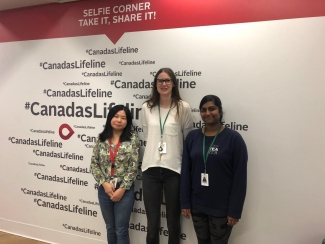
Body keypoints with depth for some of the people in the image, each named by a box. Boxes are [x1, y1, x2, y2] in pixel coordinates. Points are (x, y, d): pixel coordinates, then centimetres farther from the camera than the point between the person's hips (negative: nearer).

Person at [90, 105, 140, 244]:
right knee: (110, 228, 19)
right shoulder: (101, 139, 2)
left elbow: (133, 168, -9)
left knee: (121, 230, 7)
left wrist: (122, 189, -13)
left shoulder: (132, 139, -6)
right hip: (104, 189, 3)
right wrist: (104, 183, -10)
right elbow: (94, 164, 2)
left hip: (125, 190, -3)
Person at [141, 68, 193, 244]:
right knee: (152, 223, 11)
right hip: (151, 168, 2)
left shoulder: (183, 108, -3)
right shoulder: (147, 108, 5)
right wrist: (154, 151, 12)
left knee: (173, 222, 12)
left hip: (174, 169, -2)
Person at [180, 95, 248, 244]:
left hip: (222, 208, -3)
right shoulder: (192, 137, 0)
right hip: (197, 206, 3)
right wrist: (185, 202, 0)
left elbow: (240, 178, -10)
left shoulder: (234, 138, -10)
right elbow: (185, 172, 2)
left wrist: (235, 210, -11)